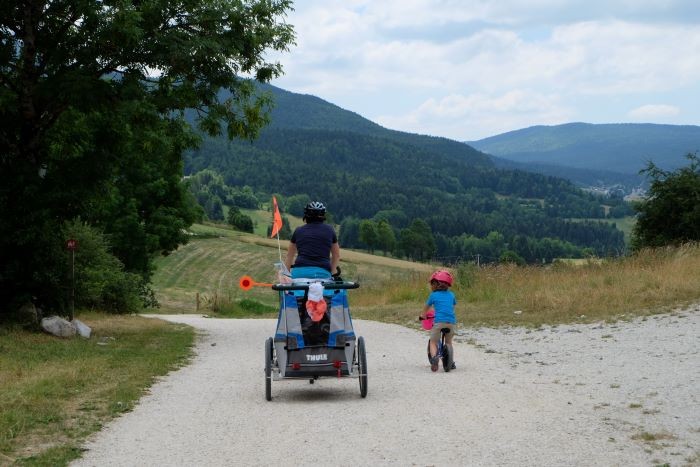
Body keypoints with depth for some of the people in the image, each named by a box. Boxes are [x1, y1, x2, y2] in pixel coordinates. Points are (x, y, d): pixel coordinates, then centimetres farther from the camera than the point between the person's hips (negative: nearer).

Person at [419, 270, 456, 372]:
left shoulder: (433, 295, 8)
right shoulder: (451, 294, 16)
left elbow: (427, 307, 24)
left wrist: (422, 316, 43)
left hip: (439, 321, -4)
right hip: (451, 321, 4)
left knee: (433, 342, 4)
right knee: (448, 342, 24)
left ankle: (434, 357, -24)